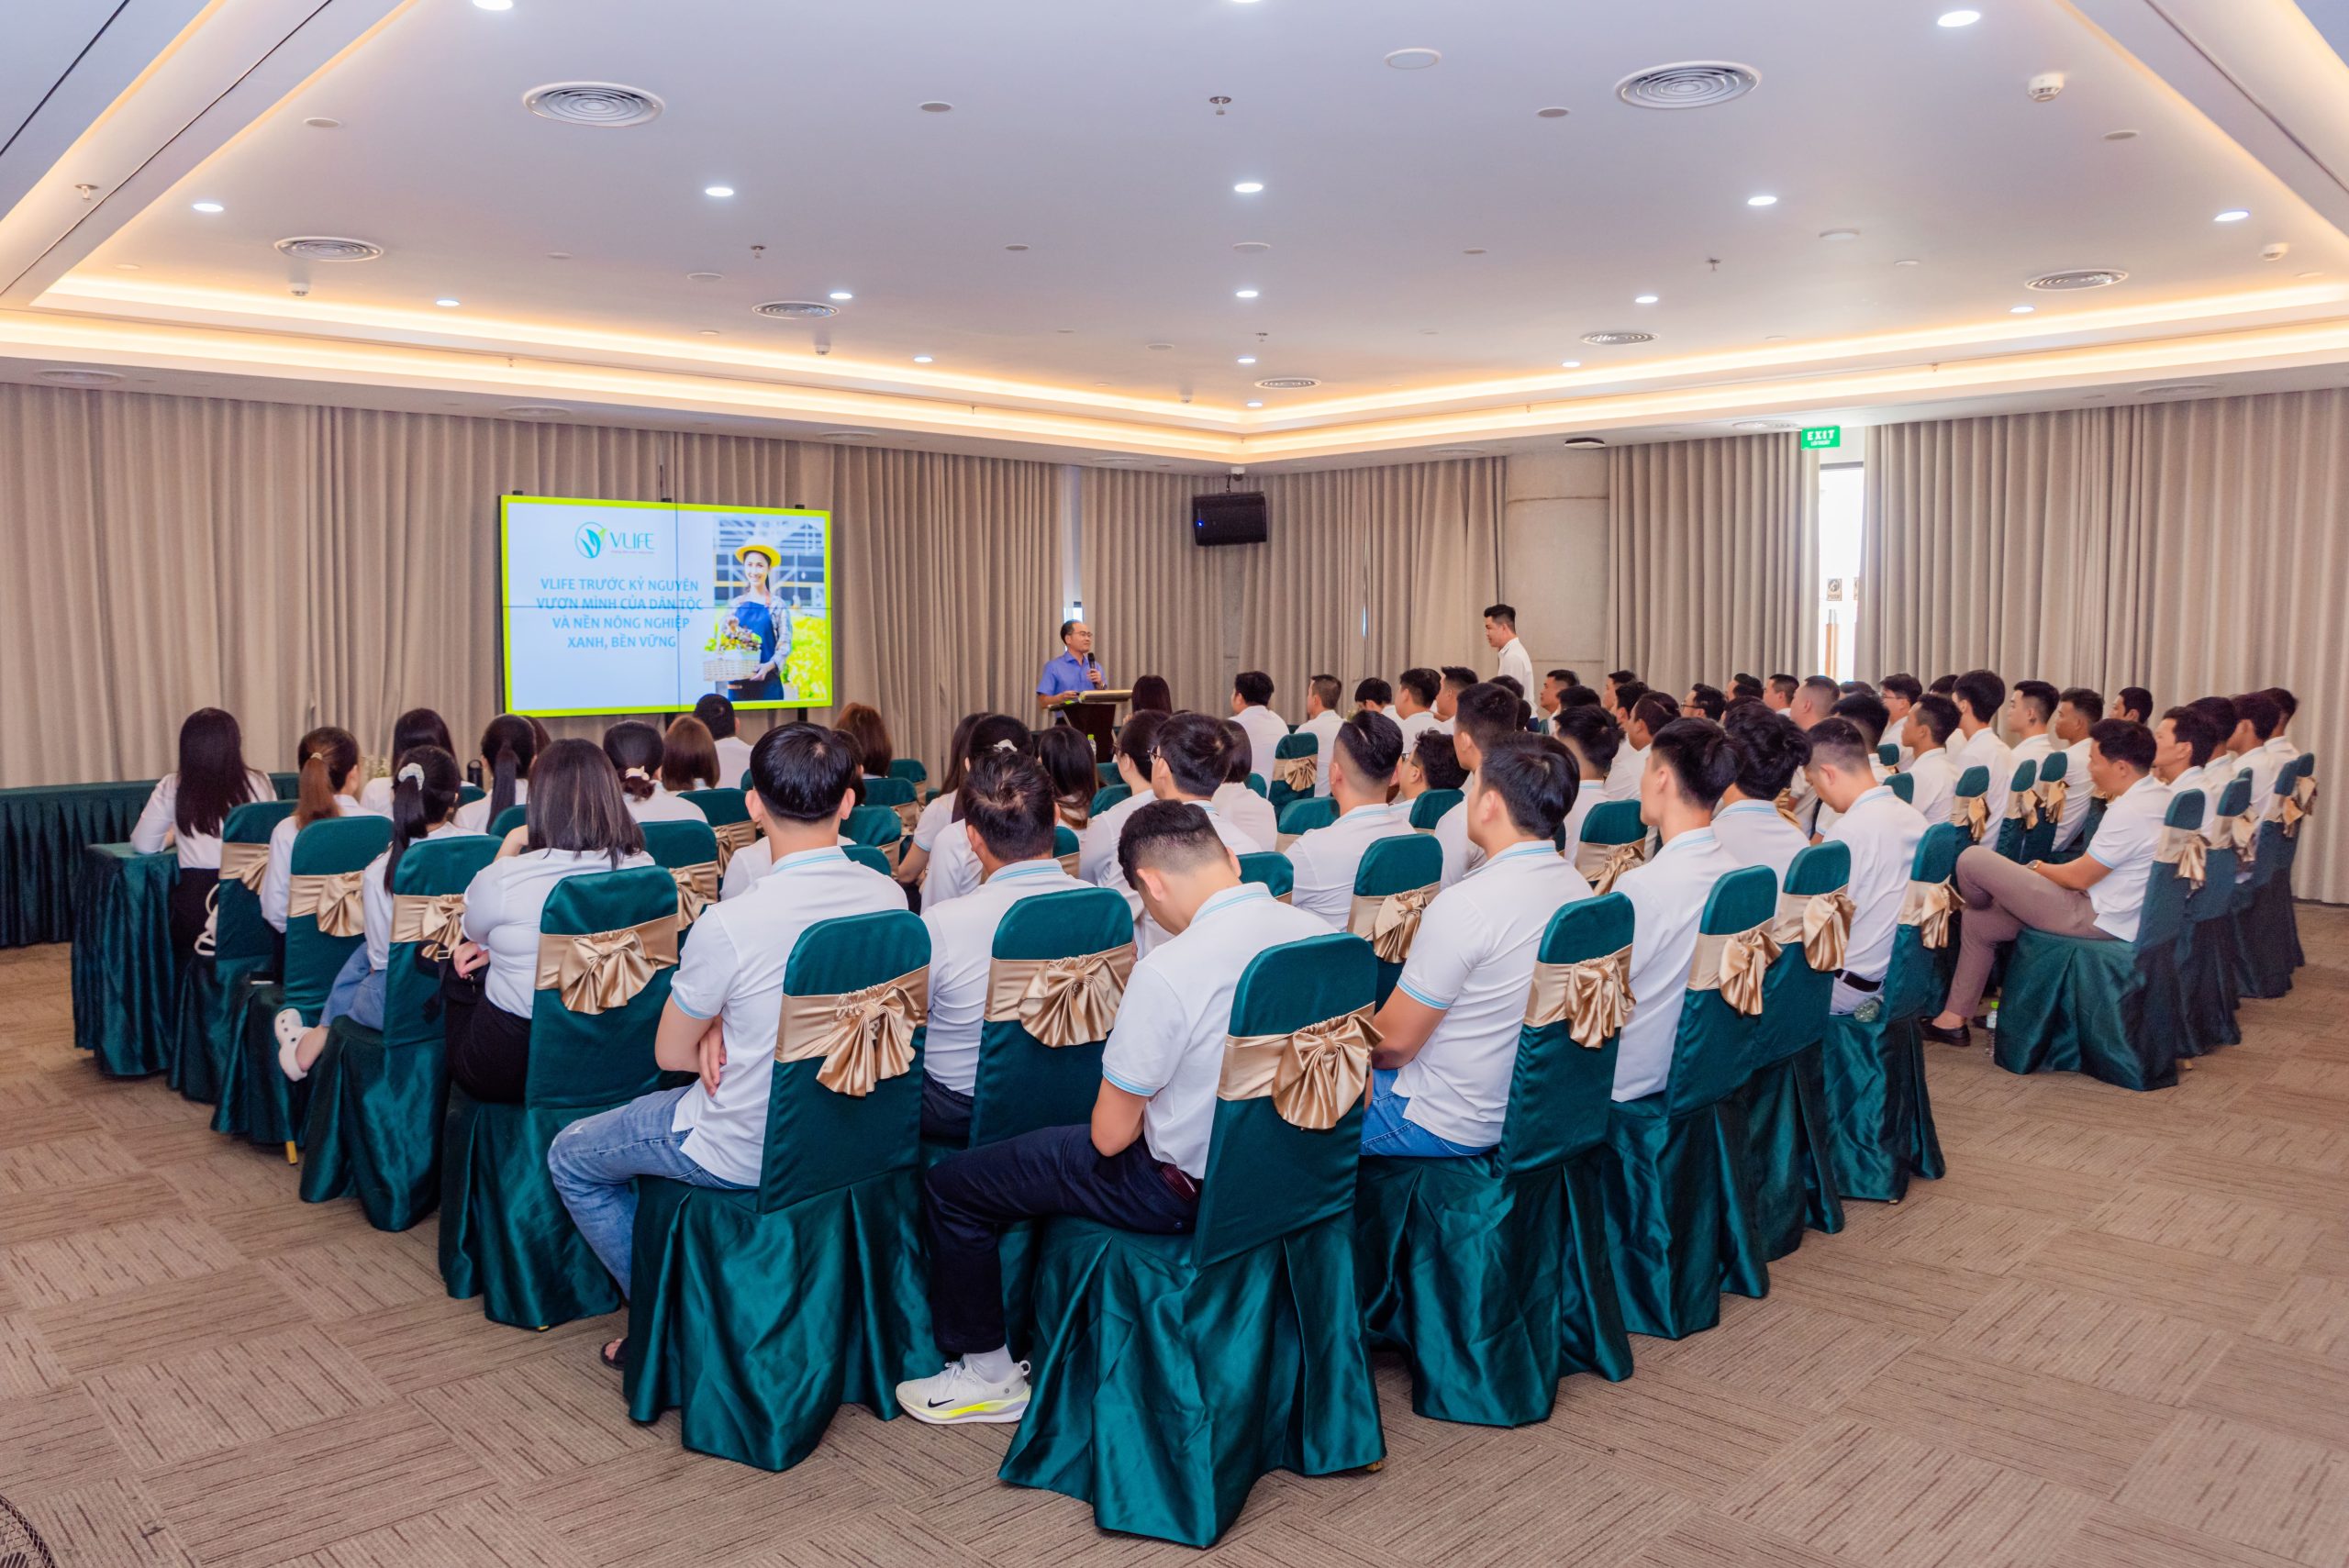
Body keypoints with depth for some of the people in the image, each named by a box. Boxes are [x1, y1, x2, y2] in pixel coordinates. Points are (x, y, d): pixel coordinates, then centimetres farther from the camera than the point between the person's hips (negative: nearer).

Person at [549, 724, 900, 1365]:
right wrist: (728, 1029, -6)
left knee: (570, 1157, 19)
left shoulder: (729, 925, -28)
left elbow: (669, 1052, -11)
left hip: (748, 1152, -6)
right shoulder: (889, 897, -10)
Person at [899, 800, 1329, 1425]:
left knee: (949, 1185, 7)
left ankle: (987, 1374, 22)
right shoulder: (1317, 932, -9)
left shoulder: (1168, 971, -29)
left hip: (1185, 1189, -8)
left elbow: (1111, 1134, -19)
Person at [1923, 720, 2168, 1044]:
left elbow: (2080, 877, -17)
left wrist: (2038, 868, 1)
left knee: (1973, 860, -12)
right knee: (1978, 922, 14)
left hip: (2095, 919, -11)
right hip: (2116, 912, 11)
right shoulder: (2159, 796, 7)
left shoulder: (2129, 812, -24)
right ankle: (1954, 1018, 17)